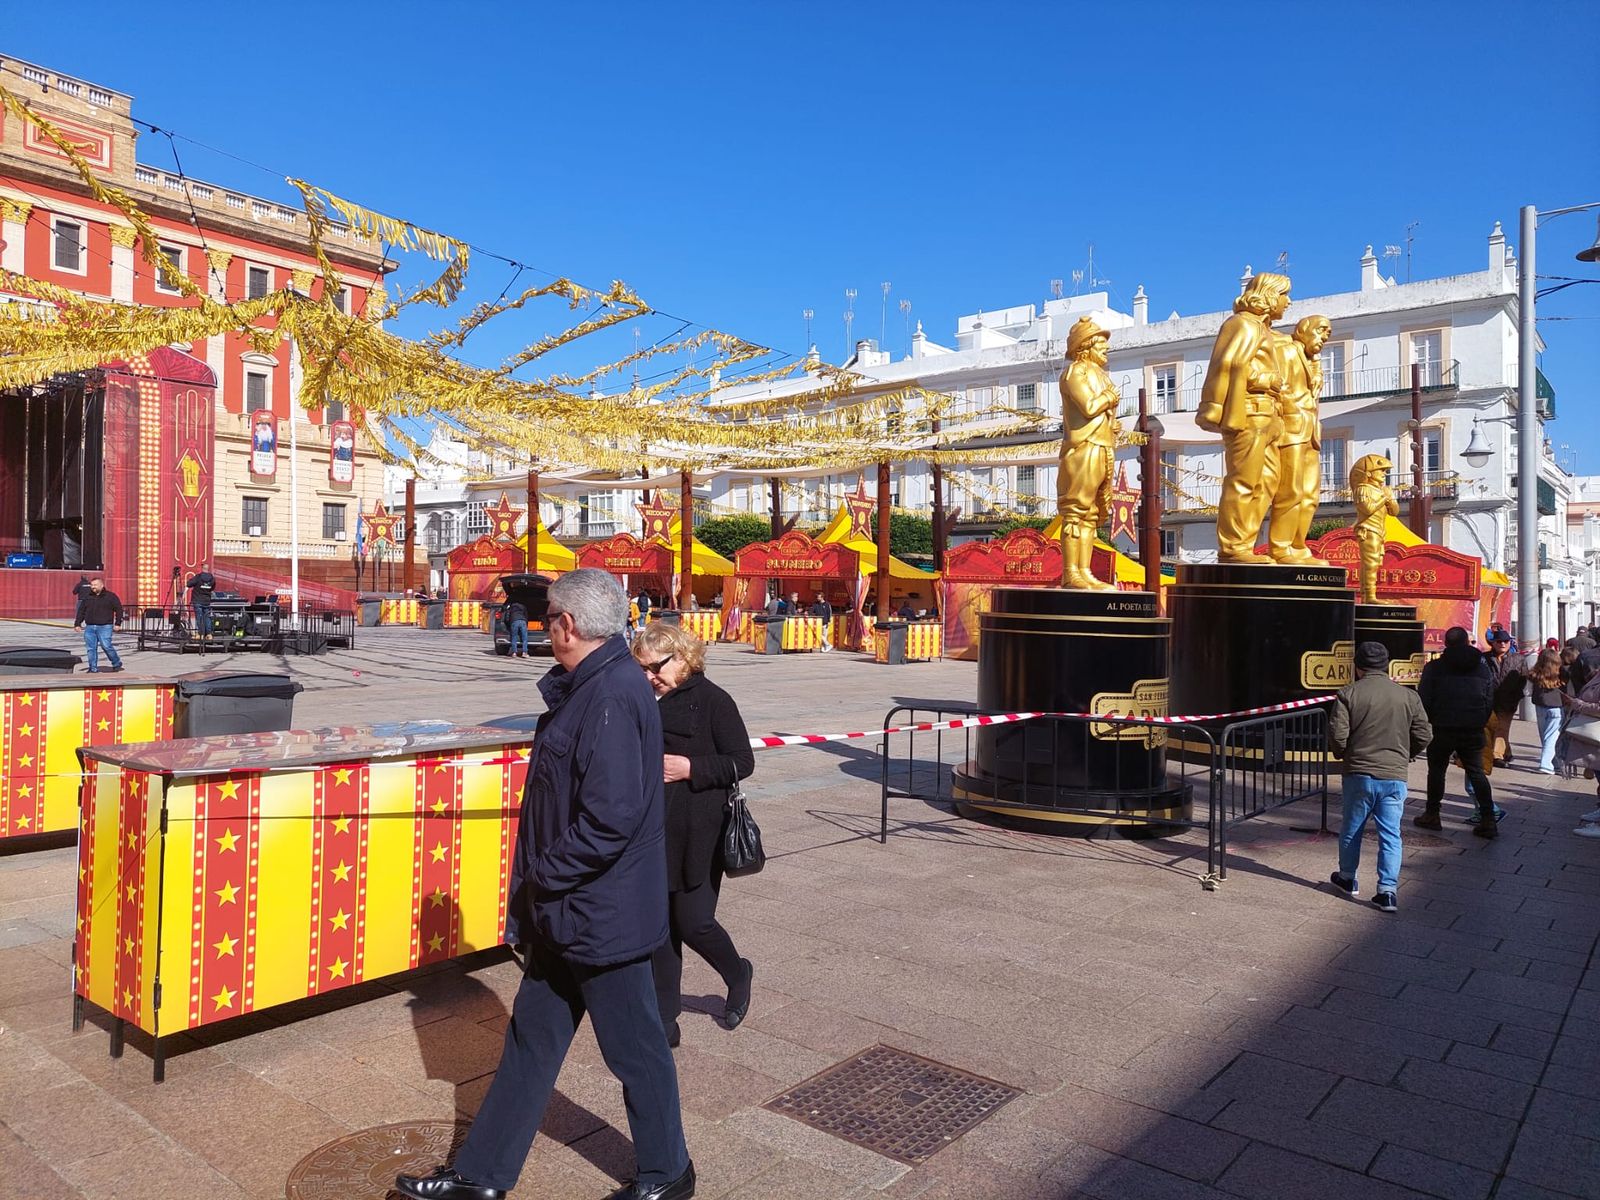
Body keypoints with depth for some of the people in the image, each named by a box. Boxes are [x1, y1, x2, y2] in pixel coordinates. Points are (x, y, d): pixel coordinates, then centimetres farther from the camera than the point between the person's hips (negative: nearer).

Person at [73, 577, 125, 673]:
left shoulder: (110, 596, 1)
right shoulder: (87, 597, 12)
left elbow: (118, 609, 1)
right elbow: (81, 611, 16)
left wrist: (117, 623, -6)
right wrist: (77, 624, 8)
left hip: (104, 627, -5)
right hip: (89, 627, 5)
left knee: (106, 646, -12)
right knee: (91, 648, 2)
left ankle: (117, 663, 8)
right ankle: (93, 669, 8)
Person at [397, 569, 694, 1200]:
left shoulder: (612, 696, -24)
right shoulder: (590, 686, 9)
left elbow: (612, 818, -29)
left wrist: (543, 875, -18)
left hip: (601, 916, -10)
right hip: (566, 912, 10)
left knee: (635, 1048, 11)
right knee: (531, 1039, 19)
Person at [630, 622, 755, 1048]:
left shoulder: (712, 700, -10)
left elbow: (742, 762, -11)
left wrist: (689, 768, -20)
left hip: (698, 837, -6)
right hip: (655, 834, 6)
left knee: (692, 922, -1)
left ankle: (738, 976, 30)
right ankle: (665, 1020, 21)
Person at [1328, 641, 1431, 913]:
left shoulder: (1349, 694, -7)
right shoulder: (1408, 696, 2)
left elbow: (1337, 735, -11)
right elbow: (1424, 735, 3)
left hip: (1359, 773, -1)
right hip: (1395, 776, 1)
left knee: (1351, 829, 15)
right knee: (1390, 834, 6)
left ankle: (1347, 878, 30)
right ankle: (1387, 890, 1)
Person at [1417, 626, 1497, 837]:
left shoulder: (1434, 667, -4)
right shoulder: (1482, 668, 7)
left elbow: (1423, 699, -7)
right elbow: (1490, 700, 9)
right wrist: (1480, 723, 16)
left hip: (1442, 729, -3)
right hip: (1473, 731, 3)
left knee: (1436, 770, 10)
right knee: (1476, 772, 8)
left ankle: (1432, 815, 15)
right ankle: (1488, 820, 2)